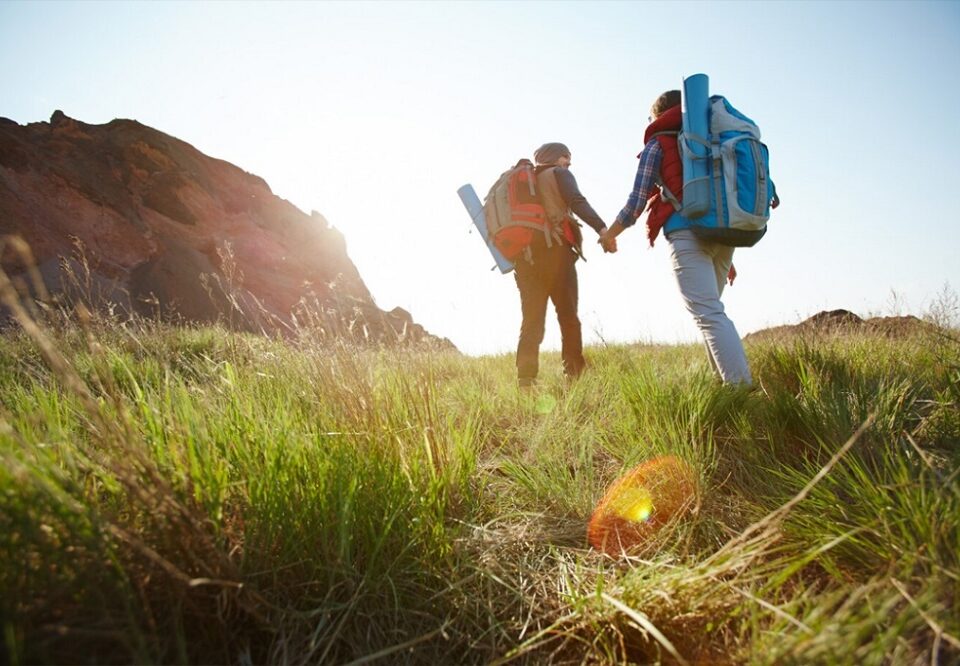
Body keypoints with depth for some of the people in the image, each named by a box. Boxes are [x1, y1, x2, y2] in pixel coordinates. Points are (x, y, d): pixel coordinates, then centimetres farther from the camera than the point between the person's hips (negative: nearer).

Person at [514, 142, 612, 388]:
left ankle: (525, 381, -7)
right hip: (555, 251, -5)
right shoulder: (559, 174, 9)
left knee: (532, 320, 2)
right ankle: (575, 376, -7)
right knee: (568, 316, -2)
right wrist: (602, 228, -22)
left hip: (525, 256, 5)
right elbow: (577, 202, -11)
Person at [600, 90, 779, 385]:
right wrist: (727, 257, 29)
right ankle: (727, 379, 14)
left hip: (688, 233, -7)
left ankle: (741, 388, -24)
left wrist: (609, 235, 17)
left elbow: (637, 201, 0)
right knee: (710, 310, 18)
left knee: (709, 315, -14)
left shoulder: (657, 144, 7)